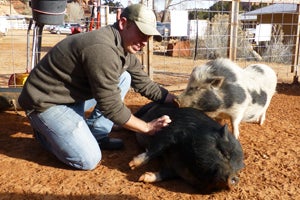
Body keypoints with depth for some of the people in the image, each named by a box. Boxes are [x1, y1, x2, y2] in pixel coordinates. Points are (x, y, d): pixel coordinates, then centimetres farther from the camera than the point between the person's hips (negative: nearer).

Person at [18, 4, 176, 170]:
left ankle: (96, 135, 7)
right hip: (46, 102, -9)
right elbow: (111, 107, -24)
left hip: (75, 96, 9)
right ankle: (44, 132, 10)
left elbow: (145, 84, 9)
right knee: (89, 160, -15)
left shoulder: (125, 48, 1)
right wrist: (147, 127, -14)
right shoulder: (102, 49, -28)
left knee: (124, 78, 4)